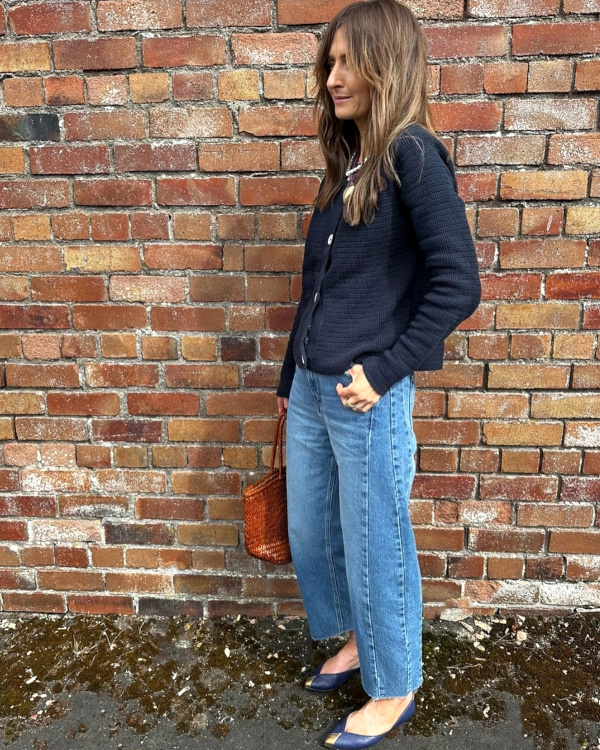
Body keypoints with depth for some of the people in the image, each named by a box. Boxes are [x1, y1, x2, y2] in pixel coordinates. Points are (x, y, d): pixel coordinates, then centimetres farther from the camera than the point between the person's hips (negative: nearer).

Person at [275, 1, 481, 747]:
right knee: (310, 534, 20)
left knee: (374, 546, 9)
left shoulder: (412, 155, -10)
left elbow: (458, 286, -17)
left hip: (366, 396, -8)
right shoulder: (347, 161, 14)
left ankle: (394, 689, 36)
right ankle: (357, 639, 47)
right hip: (311, 389, 8)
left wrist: (383, 370, -16)